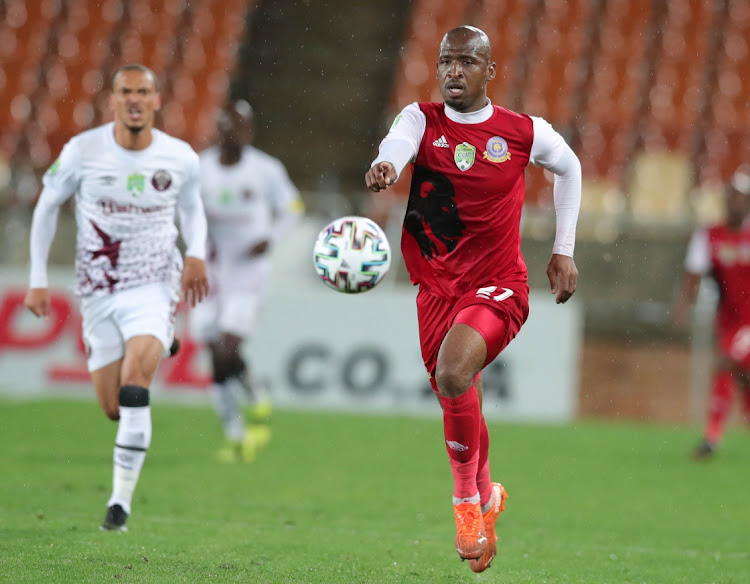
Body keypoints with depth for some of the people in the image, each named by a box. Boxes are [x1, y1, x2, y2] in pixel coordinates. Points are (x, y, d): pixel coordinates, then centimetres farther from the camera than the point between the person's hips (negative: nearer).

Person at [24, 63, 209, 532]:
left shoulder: (181, 159, -5)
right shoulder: (83, 151, -8)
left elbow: (192, 207, 15)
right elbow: (48, 206, 5)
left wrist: (196, 254, -4)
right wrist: (38, 279, 3)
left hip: (155, 286, -2)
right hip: (99, 293, 2)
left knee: (134, 388, -24)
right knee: (113, 409, 6)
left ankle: (121, 501, -17)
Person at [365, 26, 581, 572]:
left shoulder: (526, 133, -2)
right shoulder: (422, 118, -1)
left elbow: (569, 168, 18)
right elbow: (399, 142, -25)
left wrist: (564, 250, 16)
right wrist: (386, 165, -50)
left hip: (498, 287, -3)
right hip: (436, 286, 3)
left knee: (452, 374, -29)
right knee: (461, 407, 10)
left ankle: (467, 497, -8)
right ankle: (487, 498, 39)